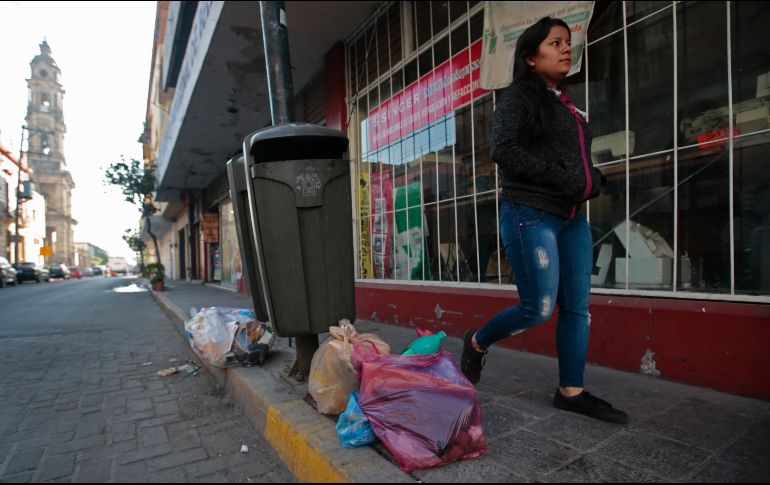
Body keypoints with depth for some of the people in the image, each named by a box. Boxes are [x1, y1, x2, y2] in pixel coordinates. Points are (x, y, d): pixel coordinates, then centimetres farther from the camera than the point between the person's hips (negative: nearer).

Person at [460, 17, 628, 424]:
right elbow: (503, 150, -19)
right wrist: (562, 177, -19)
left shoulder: (568, 106, 20)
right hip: (530, 216, -8)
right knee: (538, 308, -8)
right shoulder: (518, 97, -3)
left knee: (577, 307, 6)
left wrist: (593, 179, 5)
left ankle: (571, 392, 18)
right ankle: (476, 342, 18)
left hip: (572, 218, 8)